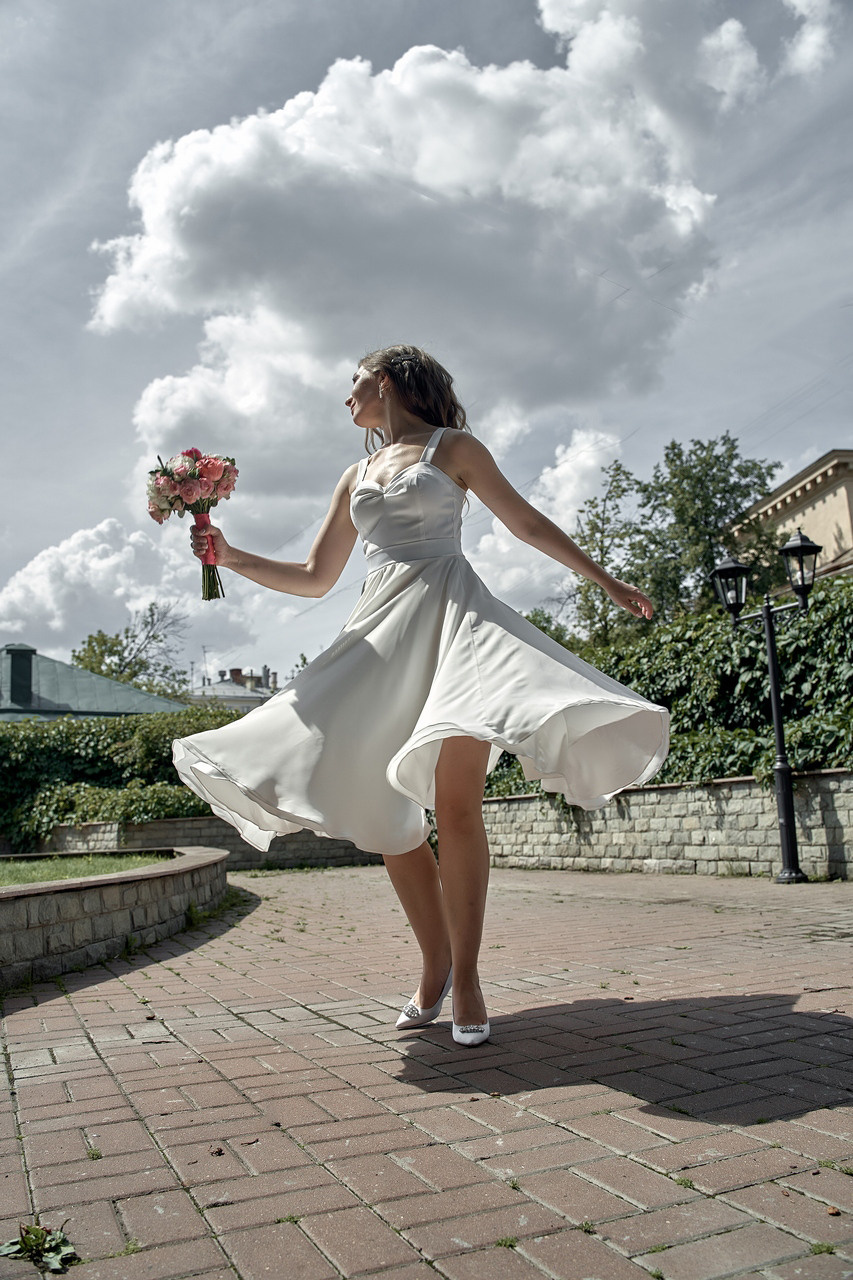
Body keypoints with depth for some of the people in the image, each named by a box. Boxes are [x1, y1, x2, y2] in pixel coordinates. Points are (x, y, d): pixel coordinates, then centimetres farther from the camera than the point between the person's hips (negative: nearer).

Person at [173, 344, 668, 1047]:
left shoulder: (452, 447, 12)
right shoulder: (355, 479, 25)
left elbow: (529, 523, 14)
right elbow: (314, 579, 23)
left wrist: (606, 579, 12)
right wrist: (231, 556, 13)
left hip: (449, 612, -5)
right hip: (382, 631, 5)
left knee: (455, 803, -18)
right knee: (379, 815, -2)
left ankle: (466, 977, -6)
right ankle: (435, 964, 13)